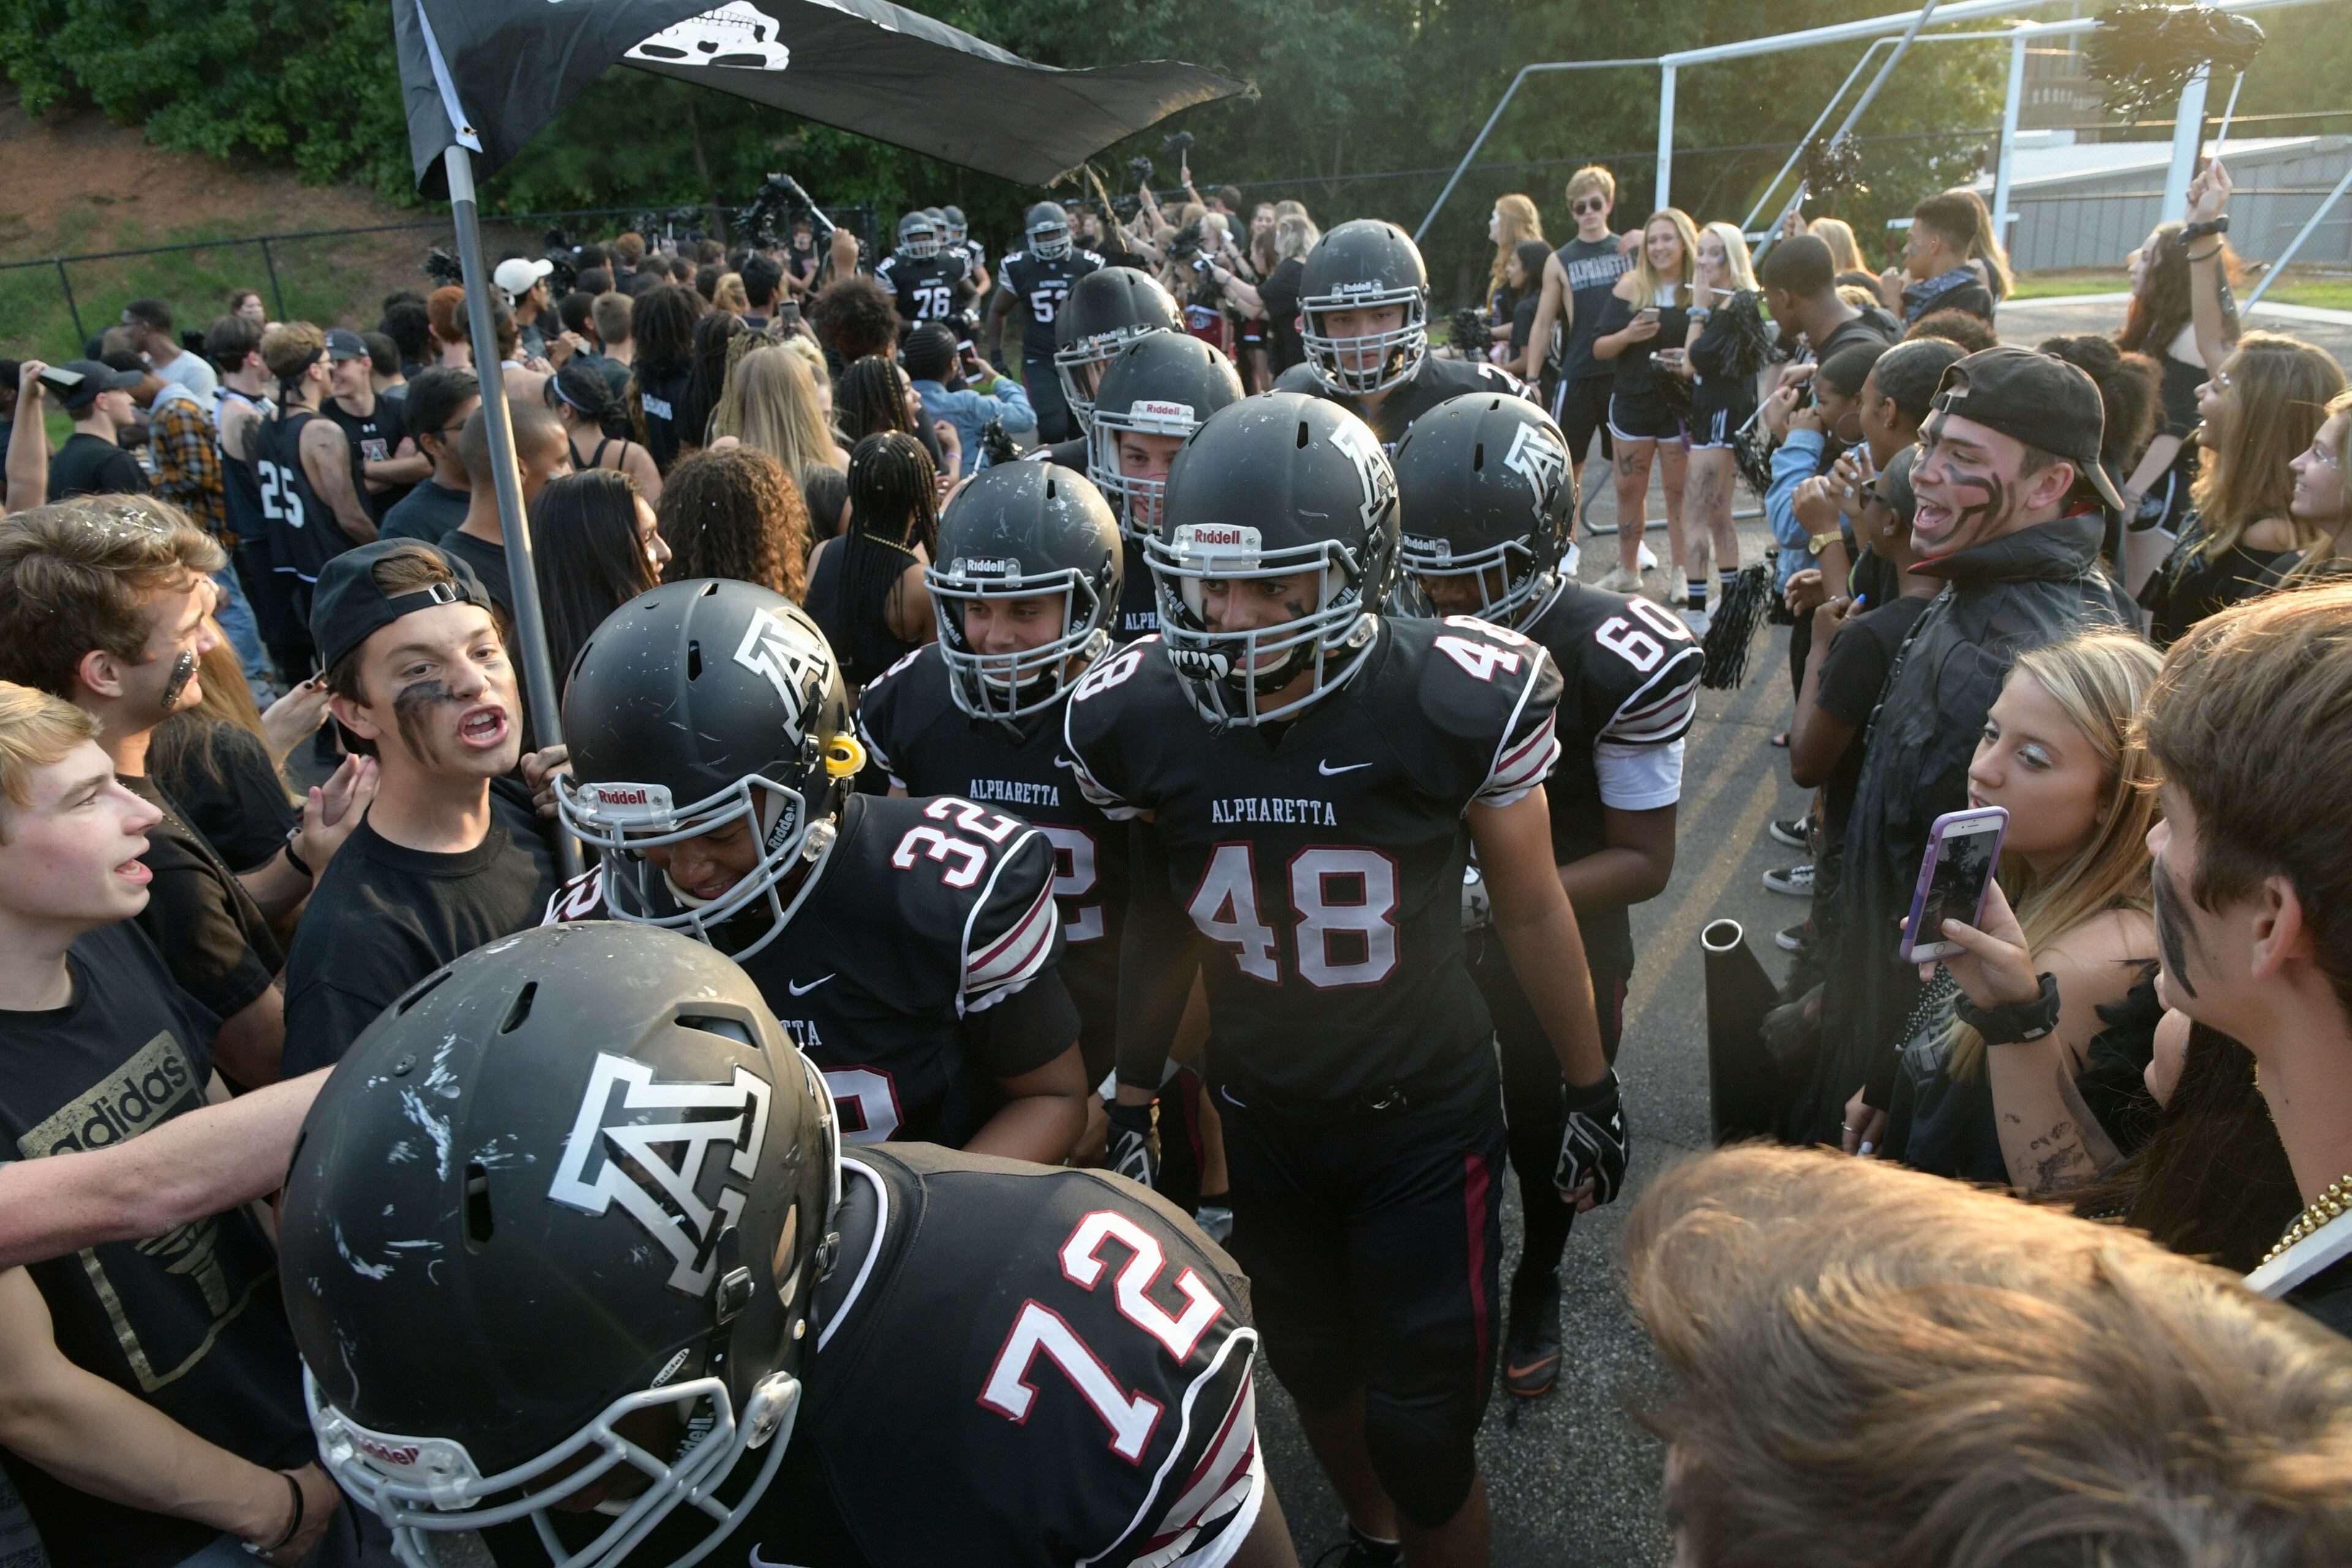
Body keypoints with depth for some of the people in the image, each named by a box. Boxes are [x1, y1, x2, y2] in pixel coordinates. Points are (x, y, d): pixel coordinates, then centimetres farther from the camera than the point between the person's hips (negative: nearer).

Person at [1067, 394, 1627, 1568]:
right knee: (1315, 1371, 24)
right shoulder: (1133, 717, -13)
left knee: (1421, 1429, 4)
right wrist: (1131, 1102, 8)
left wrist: (1591, 1091, 3)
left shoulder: (1458, 701, -21)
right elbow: (1158, 917, 2)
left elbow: (1531, 910, -7)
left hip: (1427, 1119, -3)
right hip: (1262, 1118, 3)